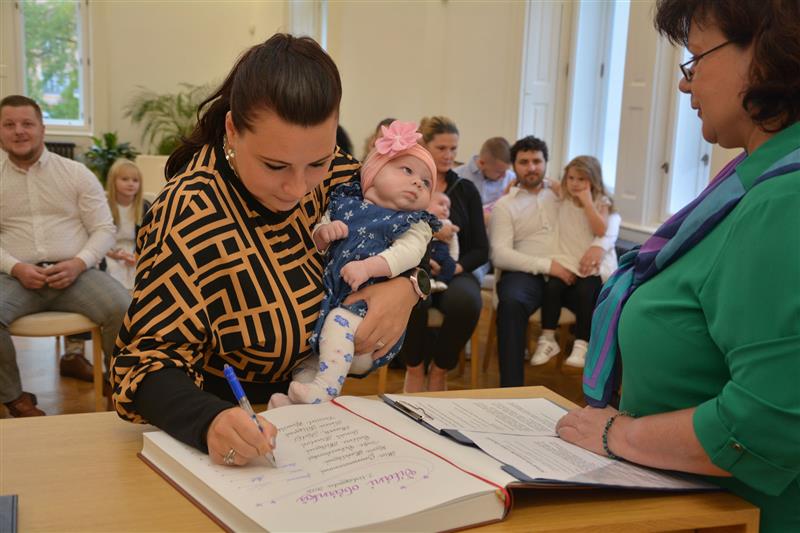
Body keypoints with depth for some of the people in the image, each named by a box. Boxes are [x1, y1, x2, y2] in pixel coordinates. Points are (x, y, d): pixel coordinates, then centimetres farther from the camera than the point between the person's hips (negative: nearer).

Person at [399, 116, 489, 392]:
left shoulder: (466, 189, 12)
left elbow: (481, 250, 7)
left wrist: (456, 267, -12)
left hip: (455, 272, 2)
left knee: (466, 302, -34)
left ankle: (439, 372, -5)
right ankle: (414, 368, -7)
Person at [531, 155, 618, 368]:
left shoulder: (601, 202, 3)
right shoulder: (563, 201, 12)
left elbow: (601, 231, -13)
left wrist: (587, 201, -15)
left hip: (593, 265, -3)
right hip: (566, 263, 3)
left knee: (585, 291, -31)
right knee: (551, 286, -27)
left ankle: (581, 344, -22)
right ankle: (547, 339, -17)